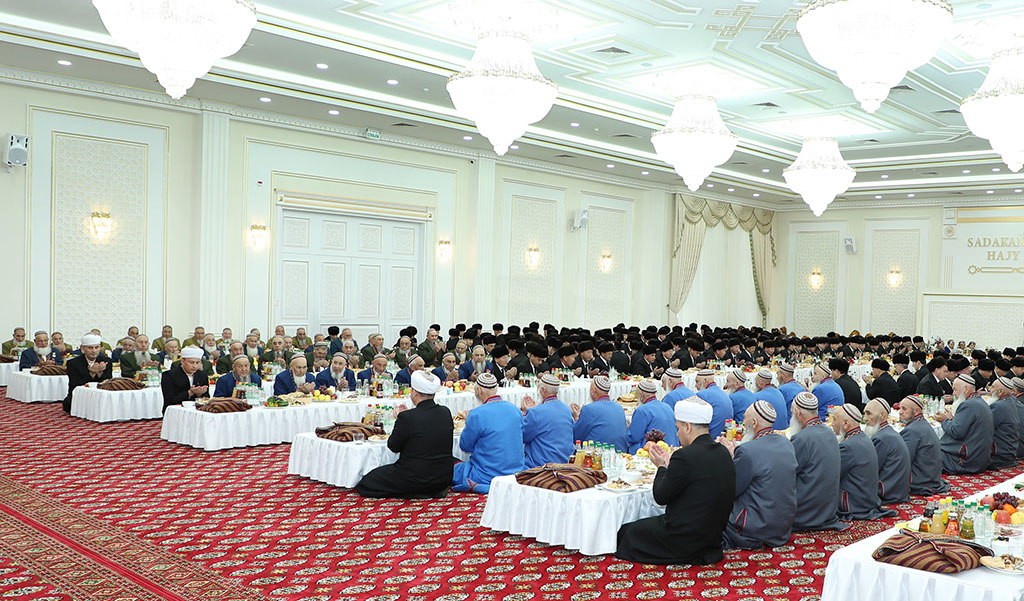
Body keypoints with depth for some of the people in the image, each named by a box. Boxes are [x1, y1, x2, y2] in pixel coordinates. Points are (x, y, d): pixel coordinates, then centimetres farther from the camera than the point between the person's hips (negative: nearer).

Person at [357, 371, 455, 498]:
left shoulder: (406, 417, -20)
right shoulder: (446, 413, -3)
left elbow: (393, 447, -6)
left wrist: (398, 420, 8)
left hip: (415, 480, -8)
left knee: (365, 483, 5)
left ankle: (414, 493, -1)